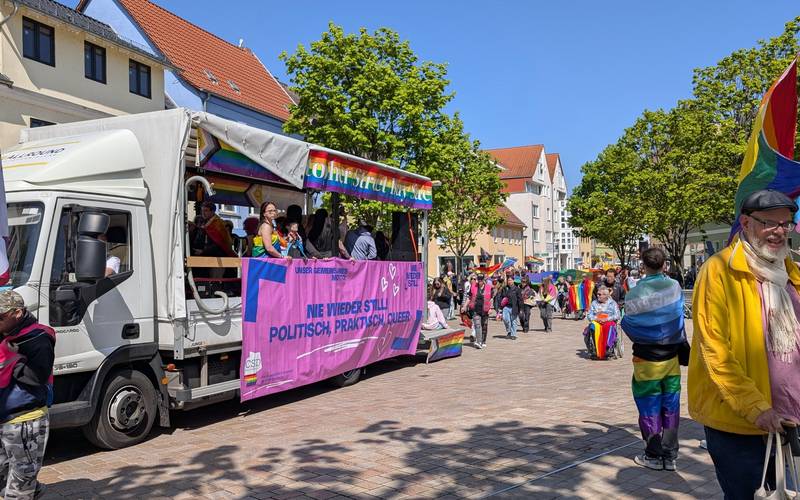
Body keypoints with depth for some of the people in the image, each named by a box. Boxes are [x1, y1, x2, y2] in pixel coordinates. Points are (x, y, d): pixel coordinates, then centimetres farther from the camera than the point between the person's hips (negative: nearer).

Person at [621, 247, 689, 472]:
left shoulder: (635, 294, -15)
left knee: (649, 406, 8)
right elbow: (679, 314, 7)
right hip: (672, 356, 3)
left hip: (647, 358, -3)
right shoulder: (675, 287, -7)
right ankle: (670, 455, 18)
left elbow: (628, 325, -5)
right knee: (670, 406, 11)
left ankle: (654, 455, 15)